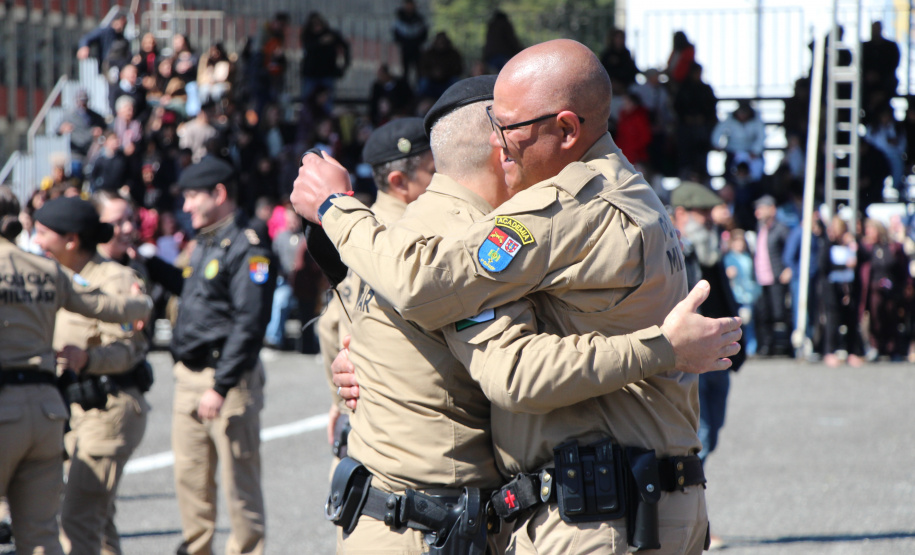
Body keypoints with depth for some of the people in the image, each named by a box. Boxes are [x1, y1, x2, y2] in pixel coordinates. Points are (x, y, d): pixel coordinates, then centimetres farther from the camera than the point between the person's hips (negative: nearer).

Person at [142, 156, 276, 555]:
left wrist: (221, 387, -23)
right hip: (189, 375, 9)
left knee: (239, 481, -3)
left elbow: (249, 324, -20)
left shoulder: (247, 249, -15)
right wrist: (148, 264, 30)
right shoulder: (205, 244, 14)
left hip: (228, 379, -9)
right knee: (190, 477, 14)